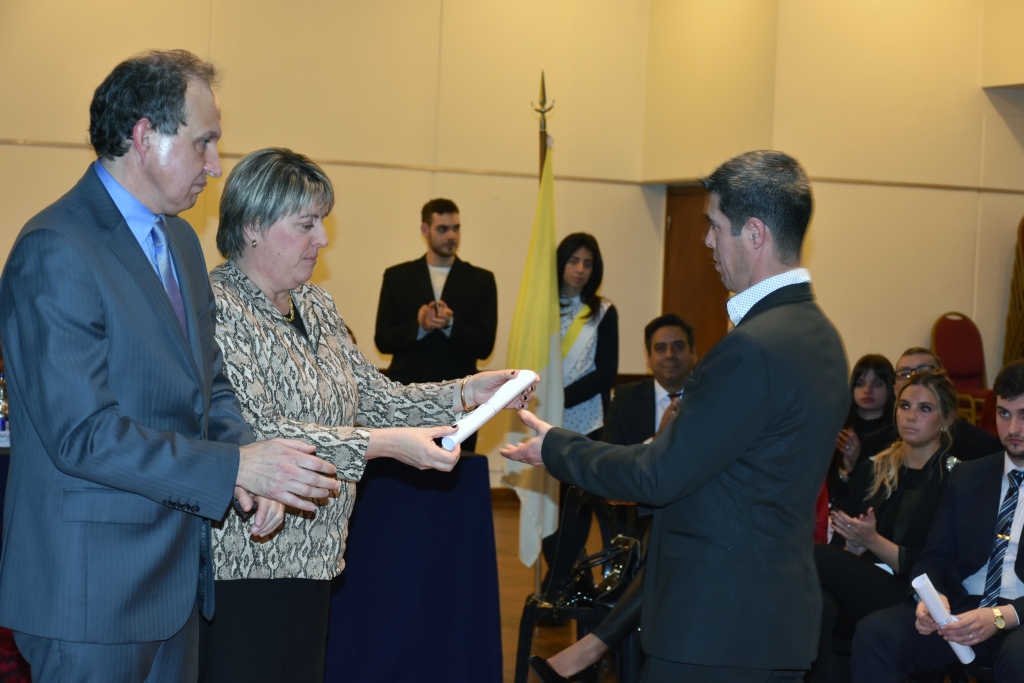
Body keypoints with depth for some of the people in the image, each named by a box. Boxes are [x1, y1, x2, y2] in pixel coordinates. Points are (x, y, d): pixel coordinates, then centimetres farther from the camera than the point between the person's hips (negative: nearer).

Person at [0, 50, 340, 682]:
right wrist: (234, 466, -23)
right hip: (93, 582, -9)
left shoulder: (180, 240, 13)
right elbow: (83, 434, -23)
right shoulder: (55, 251, -18)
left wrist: (251, 461, -5)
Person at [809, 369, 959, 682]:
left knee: (812, 558, -28)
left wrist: (873, 542, -14)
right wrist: (852, 547, -9)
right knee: (820, 607, -36)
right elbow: (840, 545, 14)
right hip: (855, 589, 4)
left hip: (909, 601, -3)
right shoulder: (873, 470, 17)